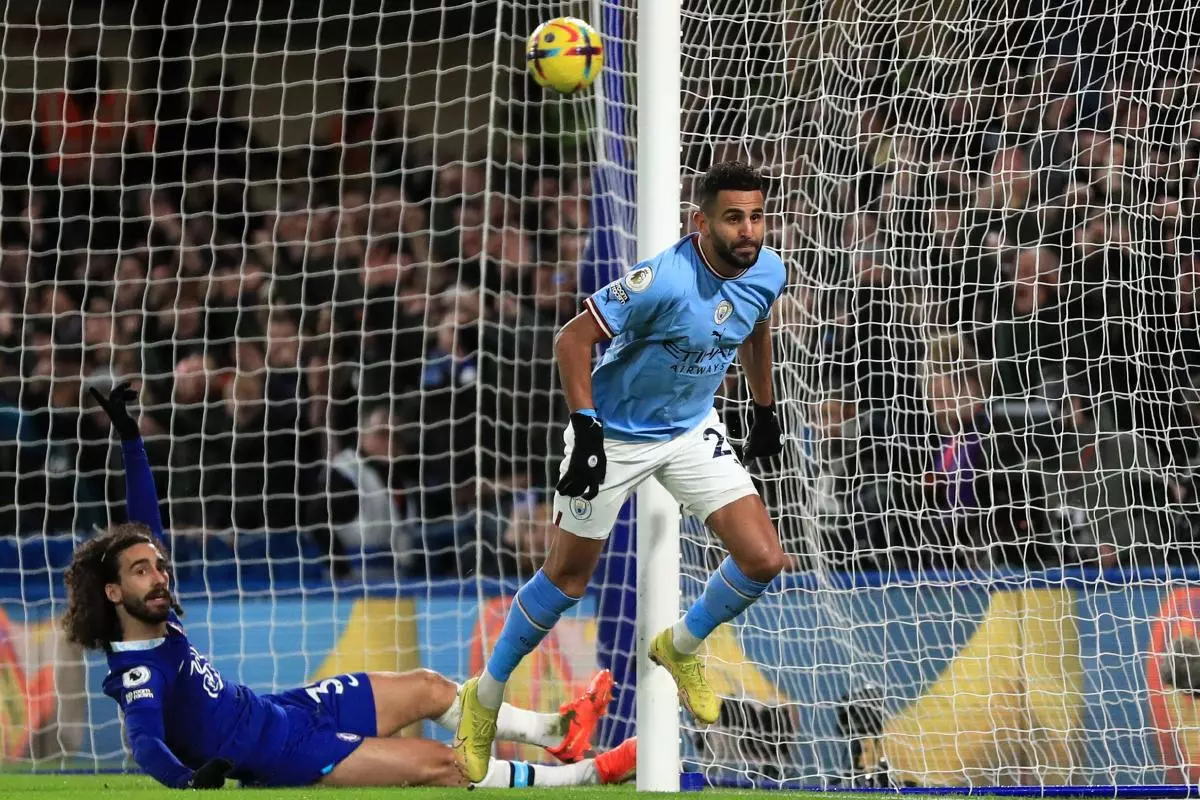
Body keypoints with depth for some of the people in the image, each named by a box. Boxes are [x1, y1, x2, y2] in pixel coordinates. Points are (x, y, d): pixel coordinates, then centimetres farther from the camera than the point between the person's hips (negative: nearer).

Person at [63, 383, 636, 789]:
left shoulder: (156, 620, -1)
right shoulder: (139, 675, -26)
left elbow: (143, 528, 8)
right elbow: (147, 745, -41)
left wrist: (130, 438, 7)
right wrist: (190, 778, -60)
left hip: (283, 712, 10)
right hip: (278, 755, -10)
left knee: (426, 688, 18)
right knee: (438, 764, -13)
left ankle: (553, 733, 34)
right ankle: (584, 774, -4)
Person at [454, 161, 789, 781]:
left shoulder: (767, 274, -11)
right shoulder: (664, 281, -33)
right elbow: (572, 339, -27)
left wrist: (765, 410, 19)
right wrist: (585, 428, -32)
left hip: (693, 428, 5)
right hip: (614, 435, -5)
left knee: (762, 560, -6)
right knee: (569, 577, 5)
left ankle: (681, 647, 24)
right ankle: (485, 696, 26)